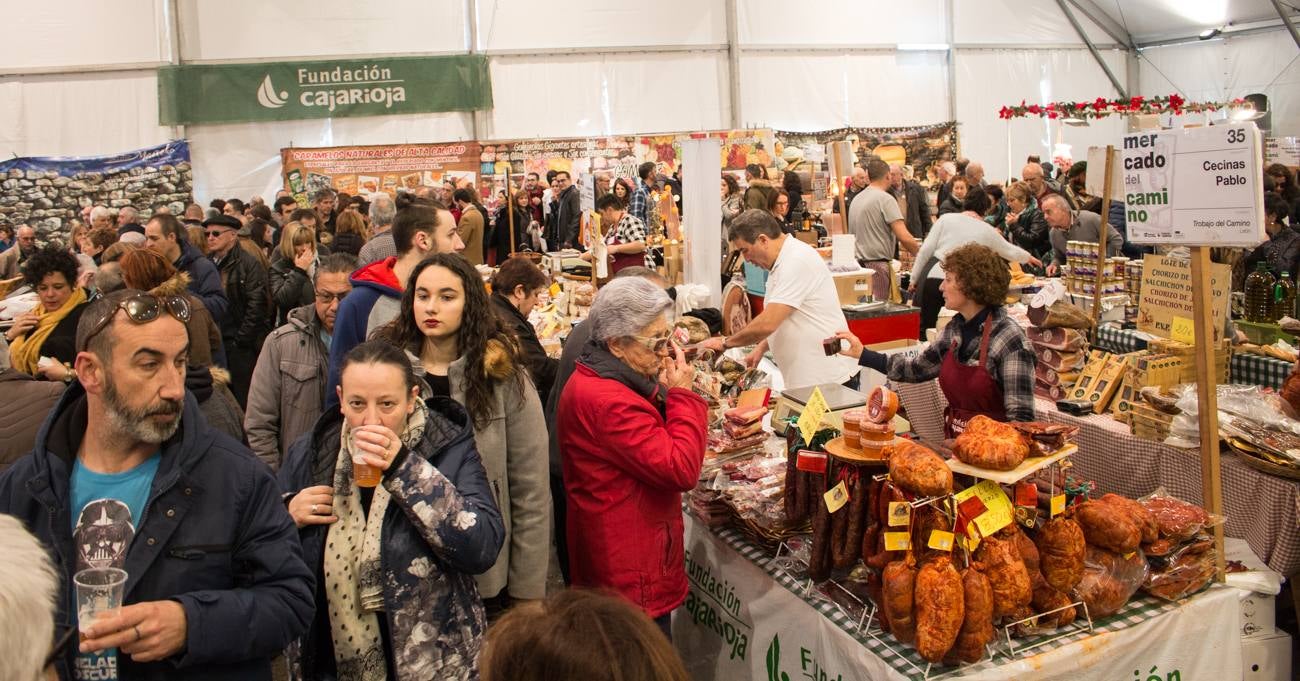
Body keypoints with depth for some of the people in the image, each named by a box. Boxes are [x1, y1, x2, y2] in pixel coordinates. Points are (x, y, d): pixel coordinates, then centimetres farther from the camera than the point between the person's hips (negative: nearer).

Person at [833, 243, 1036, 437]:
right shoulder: (954, 329, 7)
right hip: (955, 444, 6)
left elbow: (1021, 418, -15)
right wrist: (863, 355, 19)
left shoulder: (1010, 340, -14)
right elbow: (918, 368, 21)